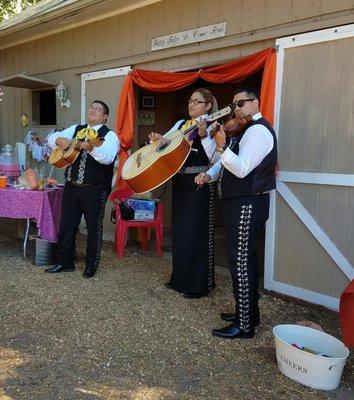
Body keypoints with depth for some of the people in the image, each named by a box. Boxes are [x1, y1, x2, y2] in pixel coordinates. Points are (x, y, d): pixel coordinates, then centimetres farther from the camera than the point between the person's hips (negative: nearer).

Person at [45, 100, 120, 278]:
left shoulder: (109, 135, -6)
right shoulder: (76, 129, 13)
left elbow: (108, 157, -23)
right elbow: (51, 137, 11)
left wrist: (91, 148, -40)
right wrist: (59, 140, -12)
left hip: (95, 190, -5)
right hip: (71, 186, 5)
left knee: (94, 227, 4)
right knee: (66, 225, 11)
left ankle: (91, 265, 19)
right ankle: (64, 262, 24)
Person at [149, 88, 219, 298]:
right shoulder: (181, 123, 16)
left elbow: (213, 156, -17)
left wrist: (203, 135, -29)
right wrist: (157, 138, -5)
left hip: (200, 183, -7)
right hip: (180, 182, 7)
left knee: (196, 233, -4)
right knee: (179, 231, 13)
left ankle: (199, 284, 8)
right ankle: (181, 278, 28)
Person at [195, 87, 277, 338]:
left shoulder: (258, 130, -13)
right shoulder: (248, 130, 20)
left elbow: (242, 169, -23)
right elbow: (227, 161, 21)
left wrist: (222, 147, -30)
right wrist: (209, 175, 6)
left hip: (247, 205, -11)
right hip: (240, 203, 11)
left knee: (240, 263, -8)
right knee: (245, 260, 17)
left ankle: (244, 326, 2)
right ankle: (248, 313, 30)